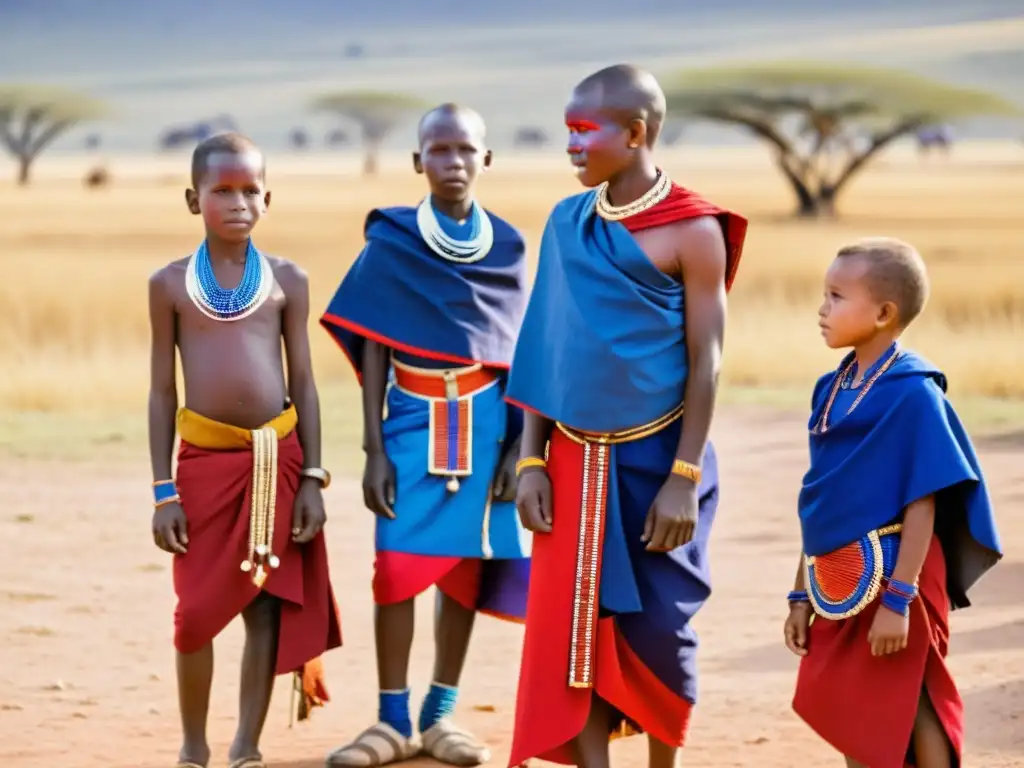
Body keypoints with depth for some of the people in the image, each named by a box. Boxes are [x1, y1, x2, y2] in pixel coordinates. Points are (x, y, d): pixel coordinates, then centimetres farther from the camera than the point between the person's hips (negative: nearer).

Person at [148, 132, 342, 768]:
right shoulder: (170, 284, 2)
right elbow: (162, 390, 4)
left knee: (269, 608, 1)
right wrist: (164, 491, -1)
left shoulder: (288, 280, 4)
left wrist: (312, 478, 0)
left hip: (277, 459, 1)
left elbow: (303, 383, 6)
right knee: (196, 611, 1)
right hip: (203, 461, -1)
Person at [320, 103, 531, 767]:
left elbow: (517, 354, 7)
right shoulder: (391, 244, -1)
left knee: (466, 571, 3)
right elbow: (374, 352, 0)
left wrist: (517, 446, 0)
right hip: (413, 422, -1)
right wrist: (373, 449, -5)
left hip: (484, 426, 2)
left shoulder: (507, 246, 4)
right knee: (398, 567, -6)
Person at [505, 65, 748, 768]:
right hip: (576, 460, 4)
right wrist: (532, 461, 2)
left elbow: (705, 360, -10)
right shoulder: (568, 221, 5)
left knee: (657, 627, 2)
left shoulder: (691, 230, -10)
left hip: (656, 459, -4)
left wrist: (685, 479, -14)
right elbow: (548, 348, 8)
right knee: (575, 627, 1)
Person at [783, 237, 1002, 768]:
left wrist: (898, 600, -21)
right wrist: (802, 594, 16)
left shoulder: (913, 394, -14)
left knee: (909, 721, 0)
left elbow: (923, 505, -17)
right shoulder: (831, 389, 9)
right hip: (838, 585, 7)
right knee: (850, 723, 12)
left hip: (890, 577, -7)